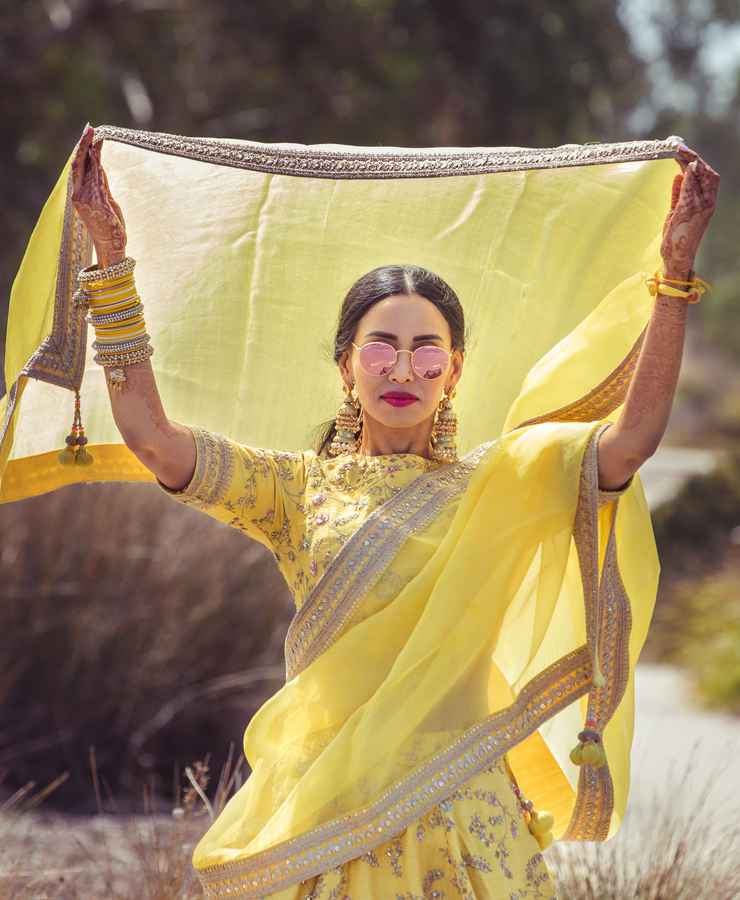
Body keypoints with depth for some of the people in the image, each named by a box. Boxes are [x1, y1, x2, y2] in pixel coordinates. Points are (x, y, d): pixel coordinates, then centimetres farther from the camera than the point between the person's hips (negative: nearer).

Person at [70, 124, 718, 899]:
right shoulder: (299, 488, 6)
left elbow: (633, 436, -7)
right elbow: (151, 435, -5)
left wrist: (676, 273, -14)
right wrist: (110, 256, -9)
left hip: (460, 819, 0)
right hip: (323, 812, 0)